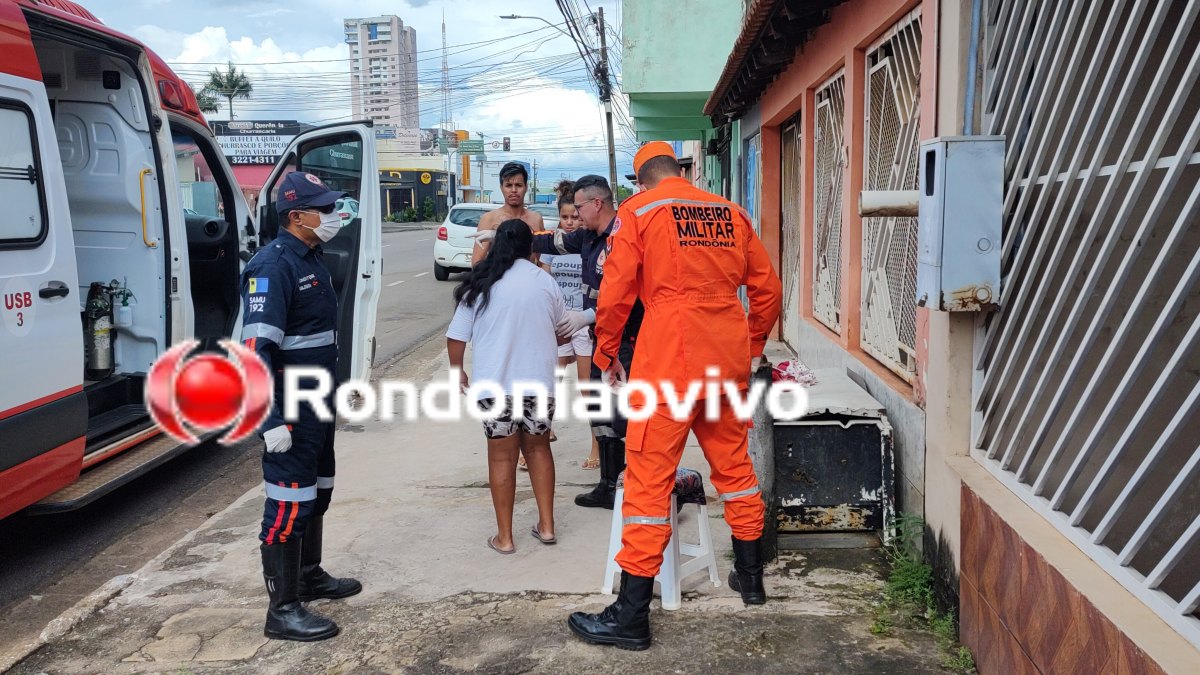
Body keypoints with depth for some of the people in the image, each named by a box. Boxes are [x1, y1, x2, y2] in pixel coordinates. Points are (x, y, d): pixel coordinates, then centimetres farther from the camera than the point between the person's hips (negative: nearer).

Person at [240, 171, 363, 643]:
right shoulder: (272, 267, -19)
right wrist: (271, 420, -29)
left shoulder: (312, 259, 11)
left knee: (318, 493, 20)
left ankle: (310, 577, 37)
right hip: (290, 410, -10)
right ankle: (283, 610, 5)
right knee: (289, 504, -4)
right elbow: (257, 348, -25)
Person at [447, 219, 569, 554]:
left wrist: (458, 371, 14)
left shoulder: (479, 285, -2)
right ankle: (546, 526, 20)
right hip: (539, 380, 1)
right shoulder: (544, 281, 0)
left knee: (502, 456, 8)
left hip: (494, 383, -1)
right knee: (538, 447, 18)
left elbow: (455, 338, -2)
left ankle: (504, 536, 13)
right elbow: (560, 328, 15)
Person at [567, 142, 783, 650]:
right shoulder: (730, 213, 12)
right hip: (729, 361, 5)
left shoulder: (638, 212, 0)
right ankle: (751, 576, 33)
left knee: (649, 479, -3)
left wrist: (607, 354, 9)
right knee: (733, 464, 20)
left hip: (669, 361, -5)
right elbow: (767, 287, 14)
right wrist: (752, 346, 26)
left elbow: (615, 291, -5)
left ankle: (631, 616, 1)